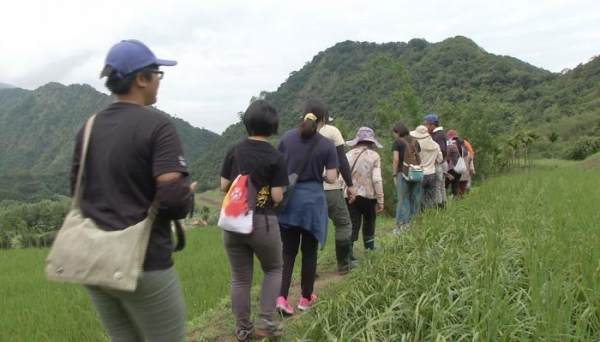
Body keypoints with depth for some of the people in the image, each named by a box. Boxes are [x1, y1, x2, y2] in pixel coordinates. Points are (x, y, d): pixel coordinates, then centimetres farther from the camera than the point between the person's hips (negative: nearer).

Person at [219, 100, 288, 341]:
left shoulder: (234, 152, 2)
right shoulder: (276, 157, -8)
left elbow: (223, 187, 5)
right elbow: (277, 197, -10)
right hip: (263, 222, -3)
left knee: (240, 278, 13)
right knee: (274, 269, 20)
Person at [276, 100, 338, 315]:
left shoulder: (287, 137, 1)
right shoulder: (327, 145, -7)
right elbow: (331, 178, -8)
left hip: (288, 198, 2)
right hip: (312, 200, -2)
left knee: (288, 250, 10)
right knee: (309, 251, 12)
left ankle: (281, 297, -2)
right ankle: (306, 298, 24)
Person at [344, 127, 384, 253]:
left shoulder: (348, 155, 5)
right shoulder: (374, 156, -4)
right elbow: (377, 179, -10)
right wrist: (380, 199, -5)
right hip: (368, 194, -2)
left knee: (353, 224, 4)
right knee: (369, 221, 20)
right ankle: (369, 248, 32)